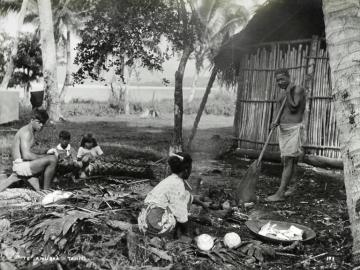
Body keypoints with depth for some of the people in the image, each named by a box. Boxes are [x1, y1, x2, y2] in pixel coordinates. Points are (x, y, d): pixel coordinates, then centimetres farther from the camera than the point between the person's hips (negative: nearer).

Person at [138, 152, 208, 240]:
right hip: (156, 224, -9)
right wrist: (185, 231, 2)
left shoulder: (172, 180, 13)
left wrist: (201, 203, 41)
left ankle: (178, 232, 12)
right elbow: (181, 215, -12)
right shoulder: (177, 183, -15)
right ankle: (180, 233, 3)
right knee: (186, 196, -2)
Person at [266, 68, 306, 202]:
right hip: (283, 129, 8)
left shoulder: (298, 89, -7)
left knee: (288, 161, -10)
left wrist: (288, 92, -14)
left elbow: (293, 108, -16)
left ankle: (280, 193, -11)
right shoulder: (283, 93, 16)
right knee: (291, 161, 12)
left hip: (294, 129, -8)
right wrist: (277, 122, -2)